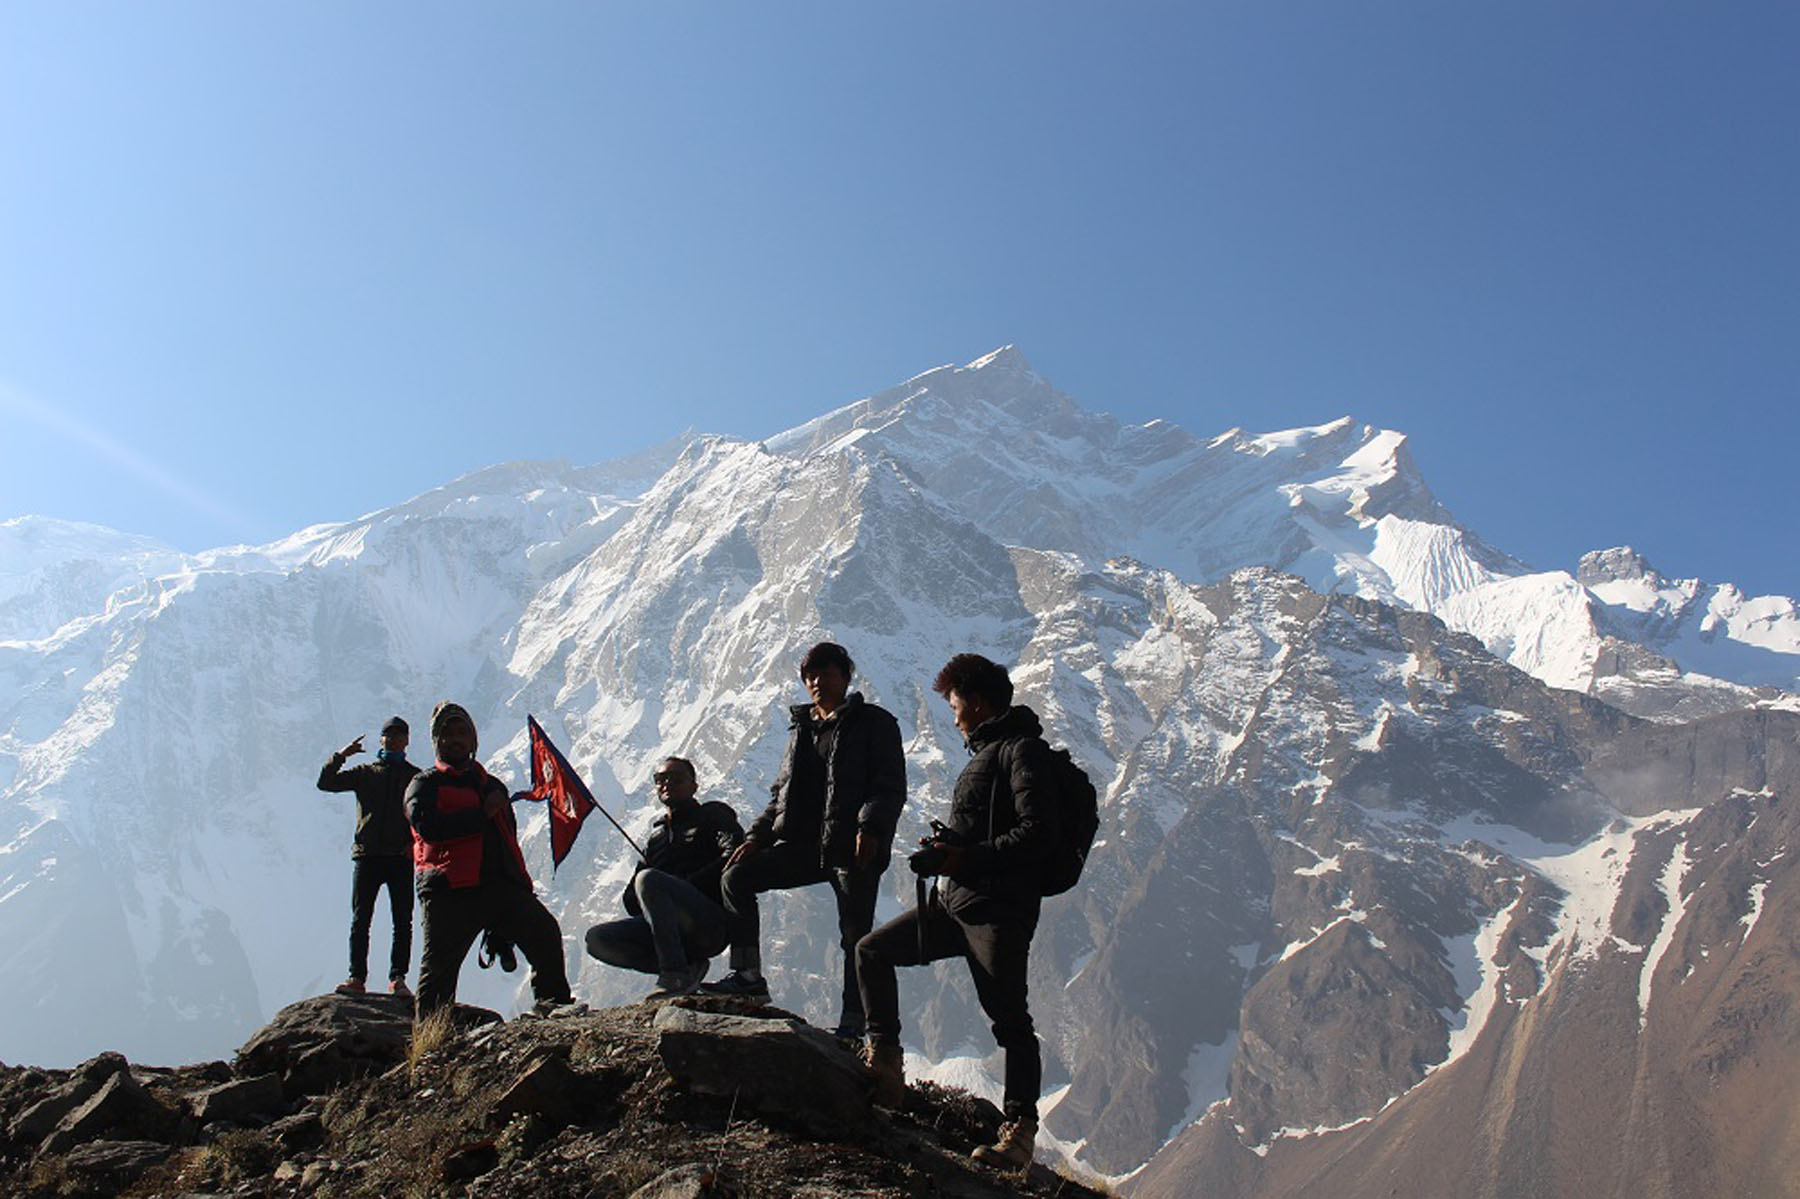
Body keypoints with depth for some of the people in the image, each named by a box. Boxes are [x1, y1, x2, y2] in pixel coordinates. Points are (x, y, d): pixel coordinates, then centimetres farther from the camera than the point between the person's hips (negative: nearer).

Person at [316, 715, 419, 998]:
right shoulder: (364, 773, 15)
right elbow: (325, 783, 8)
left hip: (401, 858, -1)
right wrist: (340, 756, -4)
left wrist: (417, 842, -6)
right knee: (360, 920, -2)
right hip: (367, 855, 1)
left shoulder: (416, 777, 12)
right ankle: (356, 977, 0)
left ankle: (398, 978, -3)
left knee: (403, 921, -5)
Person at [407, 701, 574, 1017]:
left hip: (501, 885, 4)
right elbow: (426, 824, -10)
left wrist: (519, 883, 24)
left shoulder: (492, 786, 29)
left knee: (545, 931, -12)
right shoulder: (425, 784, 11)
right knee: (441, 962, -7)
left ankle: (553, 1001, -5)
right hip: (452, 890, -4)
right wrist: (482, 814, -7)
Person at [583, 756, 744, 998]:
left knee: (649, 880, -29)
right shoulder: (656, 835, 30)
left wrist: (686, 886, -14)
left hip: (713, 922, -6)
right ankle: (688, 967, -14)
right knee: (597, 938, -12)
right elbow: (630, 897, 24)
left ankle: (676, 976, -35)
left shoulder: (713, 815, 13)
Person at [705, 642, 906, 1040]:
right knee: (737, 877, -8)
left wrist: (870, 828, -22)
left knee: (855, 937, -5)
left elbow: (891, 785, -6)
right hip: (804, 844, 6)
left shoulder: (874, 723, 4)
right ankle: (748, 976, -7)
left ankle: (853, 1023, 2)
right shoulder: (801, 728, 22)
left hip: (853, 847, -6)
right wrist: (758, 835, 9)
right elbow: (781, 793, 24)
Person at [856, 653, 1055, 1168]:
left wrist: (966, 858, -18)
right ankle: (885, 1064, 12)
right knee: (872, 951, 11)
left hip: (998, 909, -10)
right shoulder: (985, 753, 22)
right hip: (953, 902, 10)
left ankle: (1020, 1130, -8)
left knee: (1009, 1020, -9)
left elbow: (1037, 833, -20)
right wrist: (945, 847, 9)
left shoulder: (1024, 750, -8)